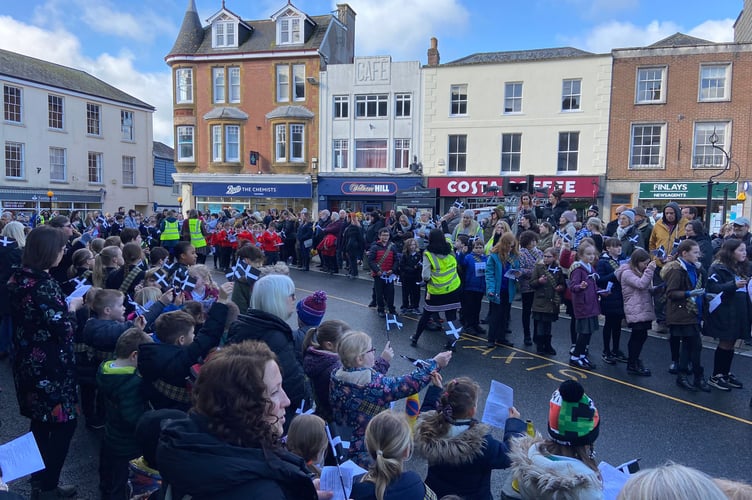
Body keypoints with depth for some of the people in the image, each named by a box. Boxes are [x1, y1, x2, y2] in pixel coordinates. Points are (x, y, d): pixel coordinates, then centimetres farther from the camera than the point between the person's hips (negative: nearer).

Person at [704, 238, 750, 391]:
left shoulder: (744, 268, 13)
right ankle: (715, 377, 11)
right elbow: (712, 288, -19)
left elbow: (746, 290, 24)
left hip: (739, 313, 7)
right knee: (725, 344, -1)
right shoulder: (718, 268, -10)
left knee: (731, 344, 13)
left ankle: (726, 373, 26)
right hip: (724, 313, -7)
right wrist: (733, 285, -27)